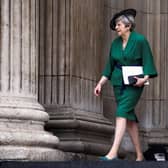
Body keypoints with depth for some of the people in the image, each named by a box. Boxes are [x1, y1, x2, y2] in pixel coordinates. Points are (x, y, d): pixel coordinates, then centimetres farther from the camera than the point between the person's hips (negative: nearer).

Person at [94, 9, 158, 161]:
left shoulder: (140, 40, -9)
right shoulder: (115, 43, 8)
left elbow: (148, 62, -9)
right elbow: (110, 66, 13)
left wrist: (145, 78, -23)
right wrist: (100, 83, 8)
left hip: (134, 83, -6)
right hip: (119, 83, 6)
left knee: (121, 113, -19)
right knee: (130, 117, 8)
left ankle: (113, 152, -26)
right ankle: (139, 155, 15)